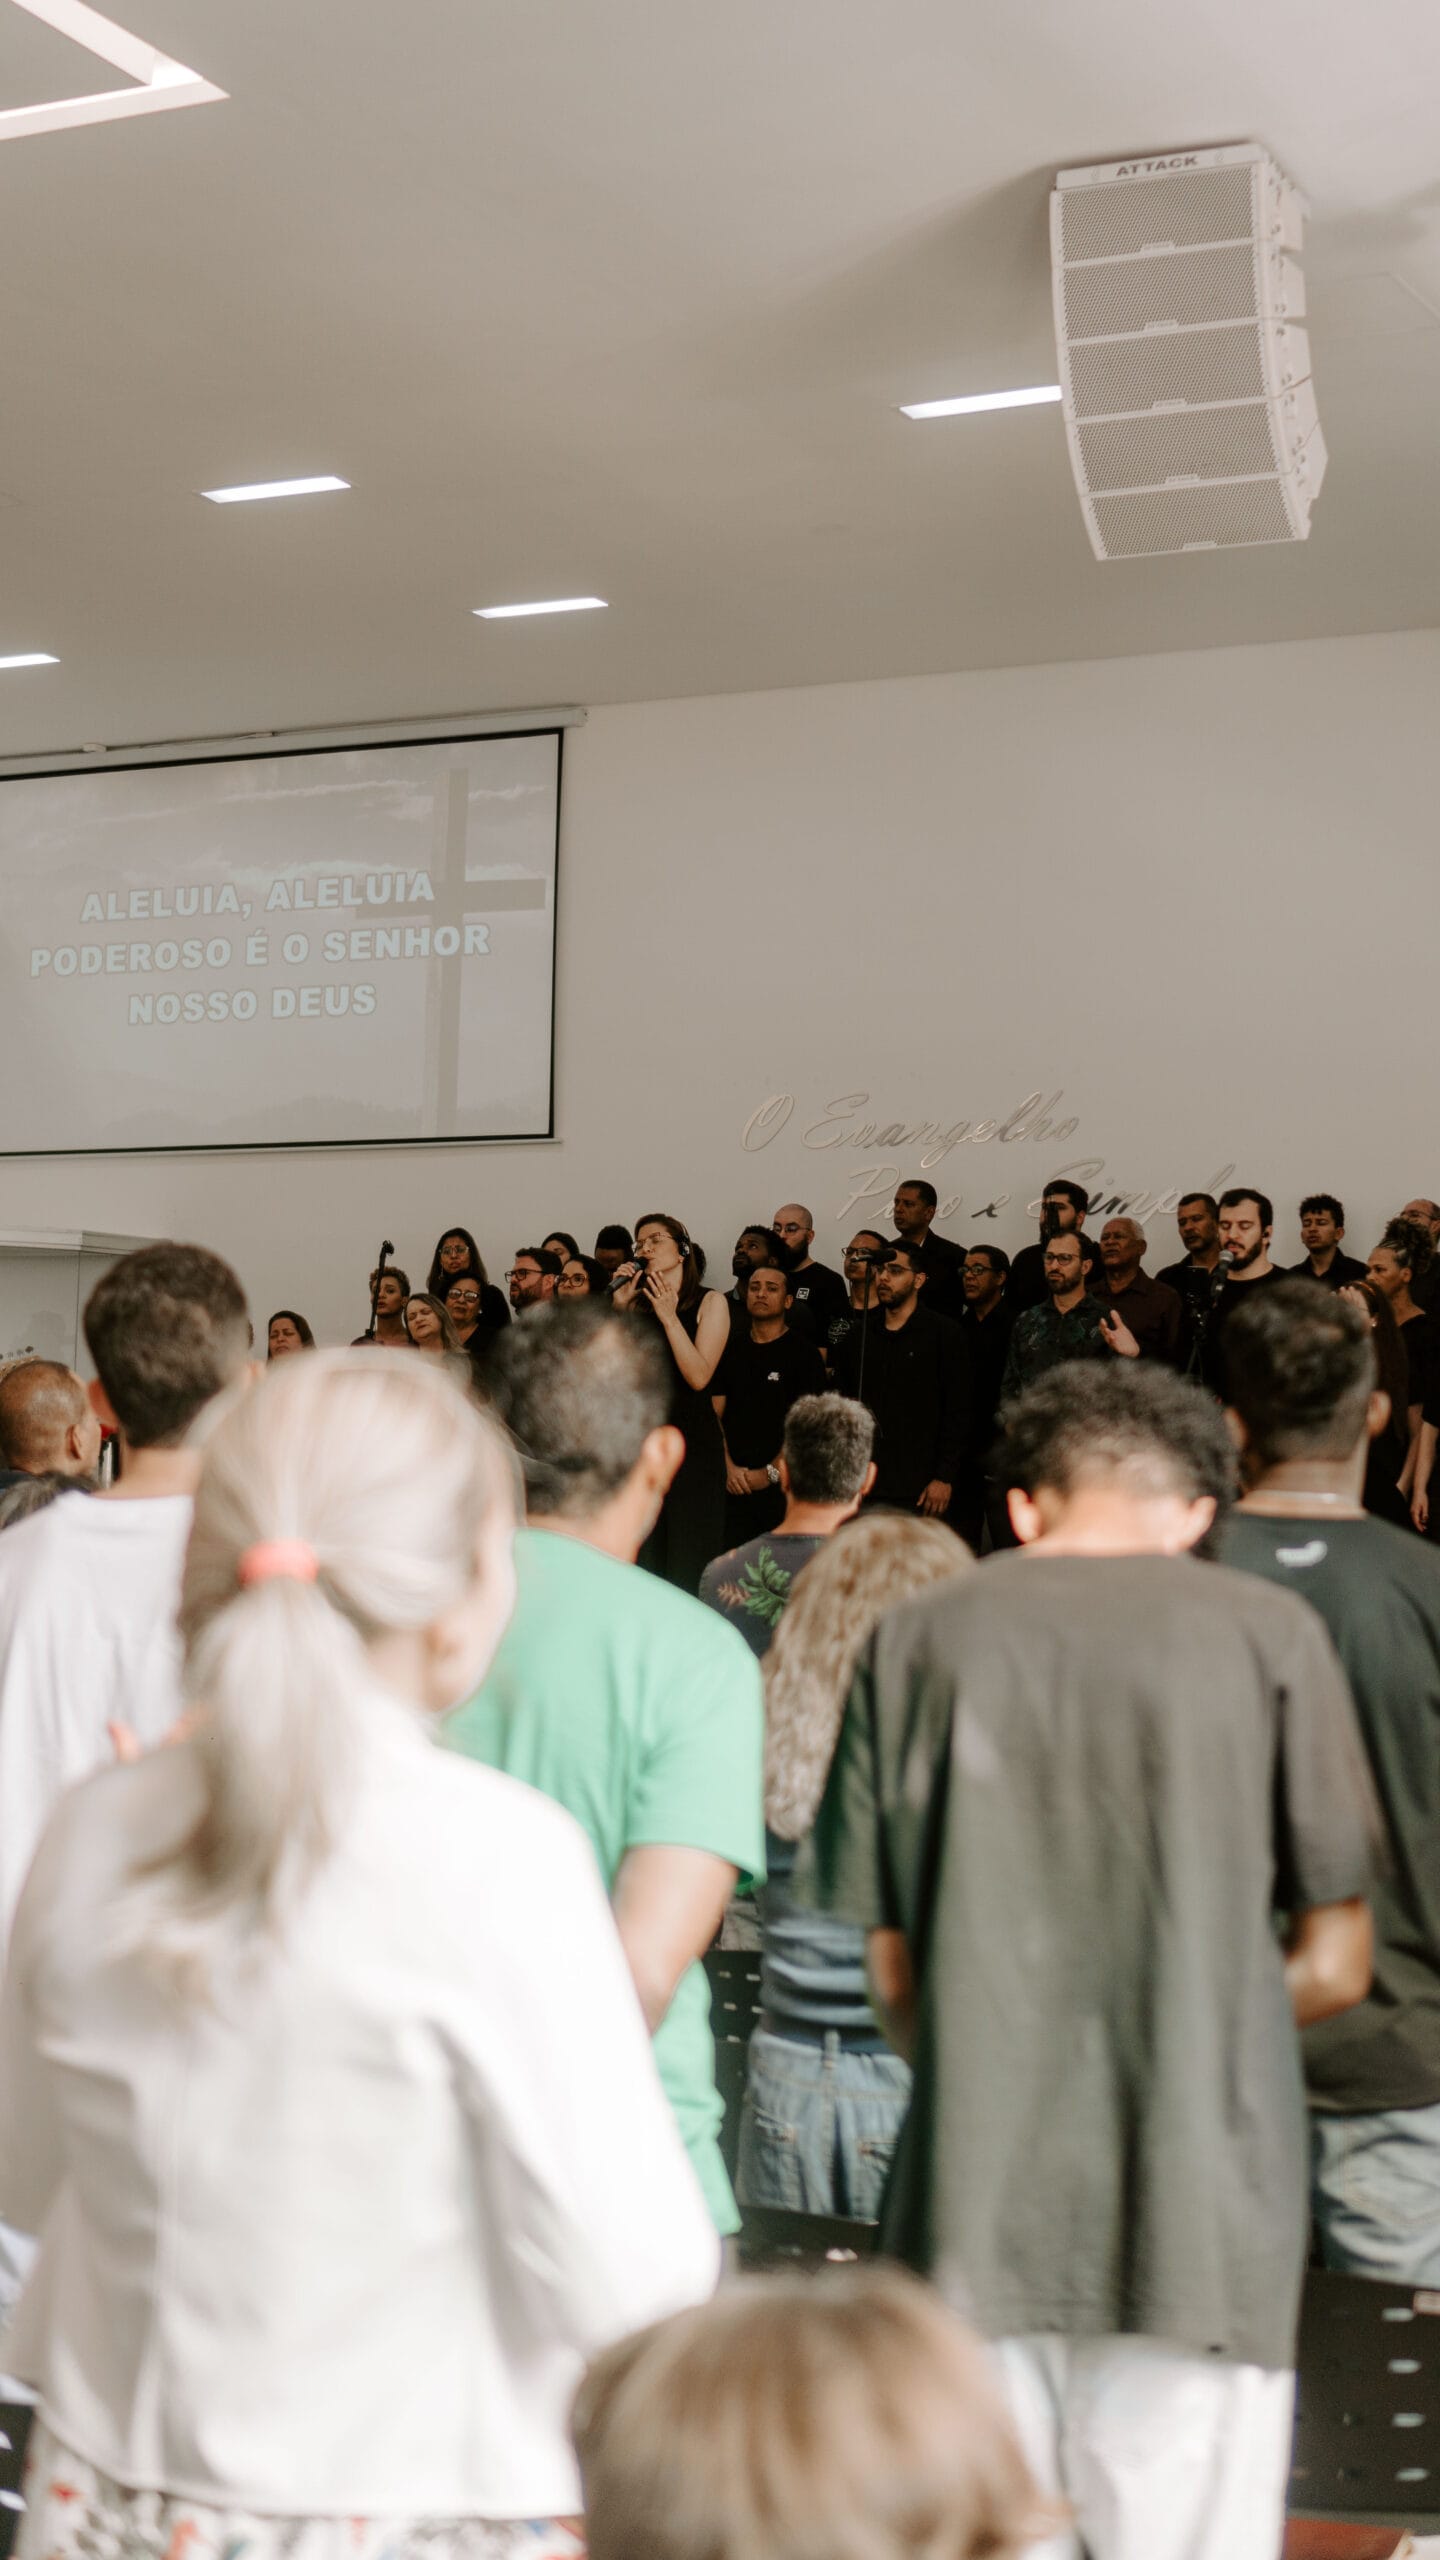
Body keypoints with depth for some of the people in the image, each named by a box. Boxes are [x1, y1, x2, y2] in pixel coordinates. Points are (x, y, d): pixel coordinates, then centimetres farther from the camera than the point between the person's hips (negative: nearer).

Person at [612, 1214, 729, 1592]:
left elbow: (699, 1376, -10)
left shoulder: (710, 1302, 2)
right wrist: (617, 1307, -3)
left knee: (690, 1568, -5)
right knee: (643, 1567, 2)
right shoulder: (636, 1304, 11)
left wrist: (669, 1317, -13)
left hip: (693, 1440, -3)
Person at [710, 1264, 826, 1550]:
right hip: (733, 1484, 3)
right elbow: (715, 1413, 9)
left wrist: (771, 1472, -11)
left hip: (782, 1484, -3)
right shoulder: (729, 1346, 13)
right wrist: (728, 1466, -5)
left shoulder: (803, 1352, 1)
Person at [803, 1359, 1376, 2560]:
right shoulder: (1268, 1631, 0)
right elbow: (1332, 1966, 2)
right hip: (1198, 2211, -2)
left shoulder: (915, 1638, 5)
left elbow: (894, 1974, 5)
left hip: (974, 2214, 2)